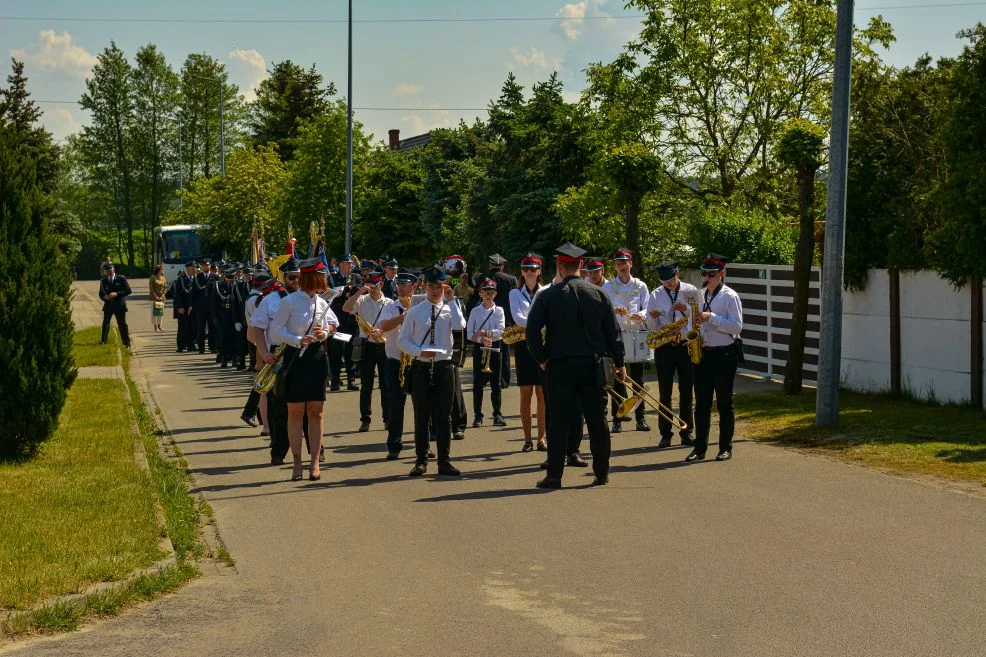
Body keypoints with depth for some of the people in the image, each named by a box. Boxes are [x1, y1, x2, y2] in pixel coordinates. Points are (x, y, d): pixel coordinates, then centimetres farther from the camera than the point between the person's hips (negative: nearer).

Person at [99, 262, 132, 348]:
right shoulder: (103, 281, 8)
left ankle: (126, 342, 13)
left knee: (122, 324, 3)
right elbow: (101, 293, 8)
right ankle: (103, 340, -14)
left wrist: (116, 294, -17)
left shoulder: (121, 278, -1)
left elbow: (128, 290, -7)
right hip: (108, 304, 2)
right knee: (105, 322, -13)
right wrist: (105, 297, -16)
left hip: (119, 305, -2)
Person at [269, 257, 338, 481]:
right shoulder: (289, 301, -8)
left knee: (315, 412, 4)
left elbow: (332, 324, 18)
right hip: (295, 359, -4)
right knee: (295, 412, 1)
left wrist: (323, 333, -5)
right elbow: (276, 329, -6)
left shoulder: (322, 303, 7)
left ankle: (315, 462, 7)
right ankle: (297, 462, 7)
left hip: (317, 358, 4)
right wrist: (298, 340, -19)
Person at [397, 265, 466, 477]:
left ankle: (444, 461, 10)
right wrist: (420, 351, -12)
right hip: (421, 368, 0)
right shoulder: (415, 311, 4)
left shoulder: (450, 309, 4)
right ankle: (421, 461, 11)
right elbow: (403, 340, 5)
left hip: (444, 367, 0)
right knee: (421, 416, 4)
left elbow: (460, 325, -18)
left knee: (444, 416, 4)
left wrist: (451, 300, -13)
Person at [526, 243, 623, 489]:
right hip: (593, 364, 2)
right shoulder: (598, 294, 4)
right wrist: (618, 362, 12)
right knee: (597, 419, 9)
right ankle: (602, 473, 13)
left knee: (559, 420, 0)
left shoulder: (548, 295, -4)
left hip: (560, 365, -2)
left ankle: (554, 475, -1)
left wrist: (541, 358, 2)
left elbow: (532, 330, -9)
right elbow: (613, 330, 5)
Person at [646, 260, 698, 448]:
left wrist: (687, 310, -18)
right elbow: (651, 326, 4)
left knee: (686, 391, 7)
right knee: (665, 392, 2)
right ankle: (665, 434, 8)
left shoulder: (691, 291, 0)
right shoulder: (656, 295, 3)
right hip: (664, 347, 0)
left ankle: (687, 432, 15)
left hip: (686, 346, 0)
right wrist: (653, 318, -17)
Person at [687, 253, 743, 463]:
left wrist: (711, 318, -21)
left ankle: (726, 448, 10)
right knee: (702, 403, 5)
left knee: (724, 403, 2)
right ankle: (700, 447, 9)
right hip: (703, 353, 6)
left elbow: (737, 327, -14)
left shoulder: (730, 296, -7)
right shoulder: (701, 296, 12)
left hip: (724, 354, -6)